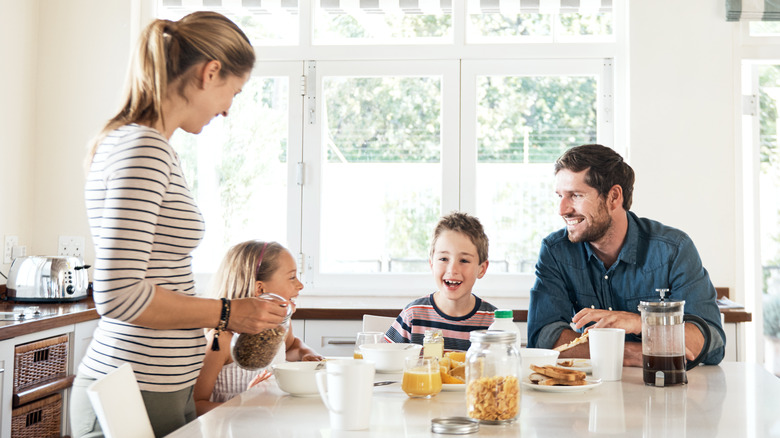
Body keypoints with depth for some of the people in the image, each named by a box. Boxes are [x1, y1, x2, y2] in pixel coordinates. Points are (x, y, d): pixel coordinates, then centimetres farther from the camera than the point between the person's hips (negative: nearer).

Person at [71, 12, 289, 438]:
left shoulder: (133, 141, 12)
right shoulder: (143, 148, -18)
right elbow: (117, 294, -24)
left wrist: (214, 315, 17)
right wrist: (226, 312, -13)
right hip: (137, 400, -9)